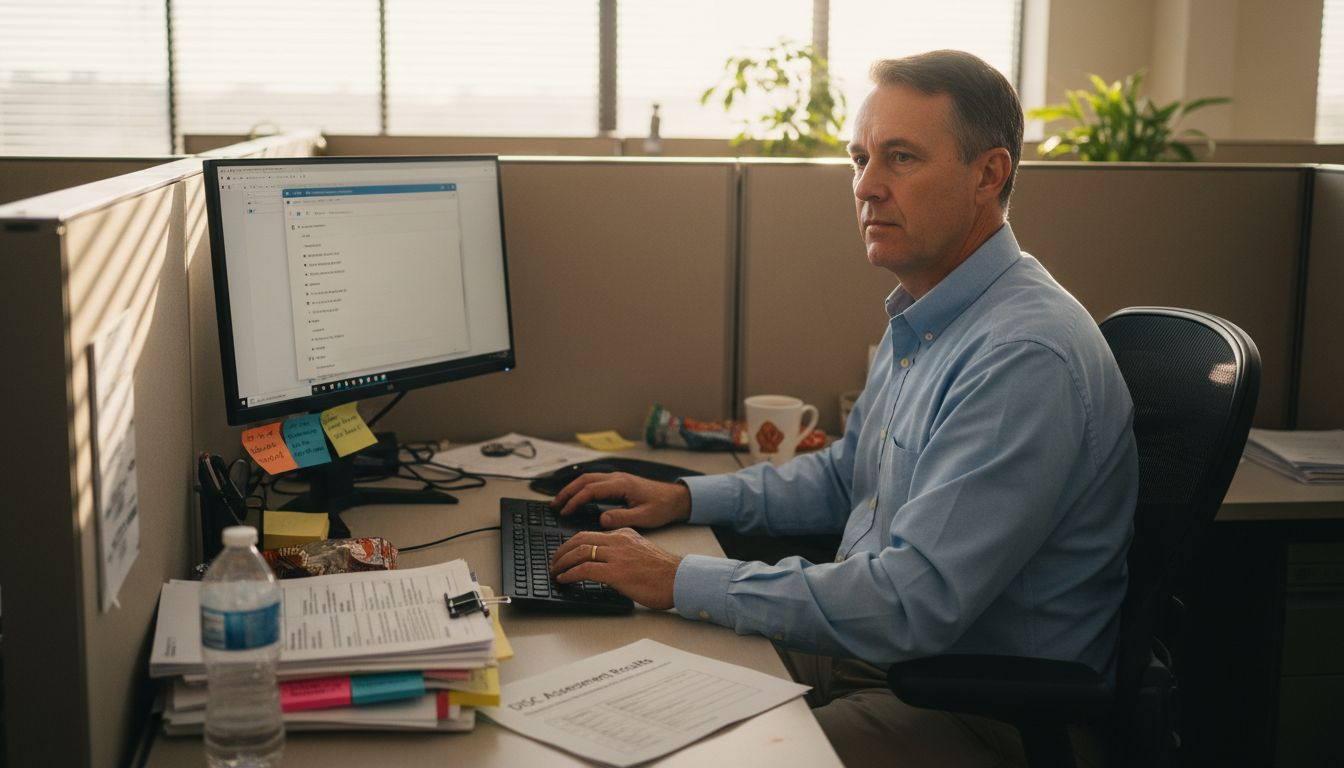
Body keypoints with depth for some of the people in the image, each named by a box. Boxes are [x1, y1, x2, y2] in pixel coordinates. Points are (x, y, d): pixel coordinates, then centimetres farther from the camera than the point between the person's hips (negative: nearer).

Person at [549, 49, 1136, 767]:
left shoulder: (1026, 358, -25)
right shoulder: (919, 320, 8)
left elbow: (914, 605, -30)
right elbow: (845, 477, 23)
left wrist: (683, 580, -24)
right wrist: (685, 499, 11)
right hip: (873, 647, 9)